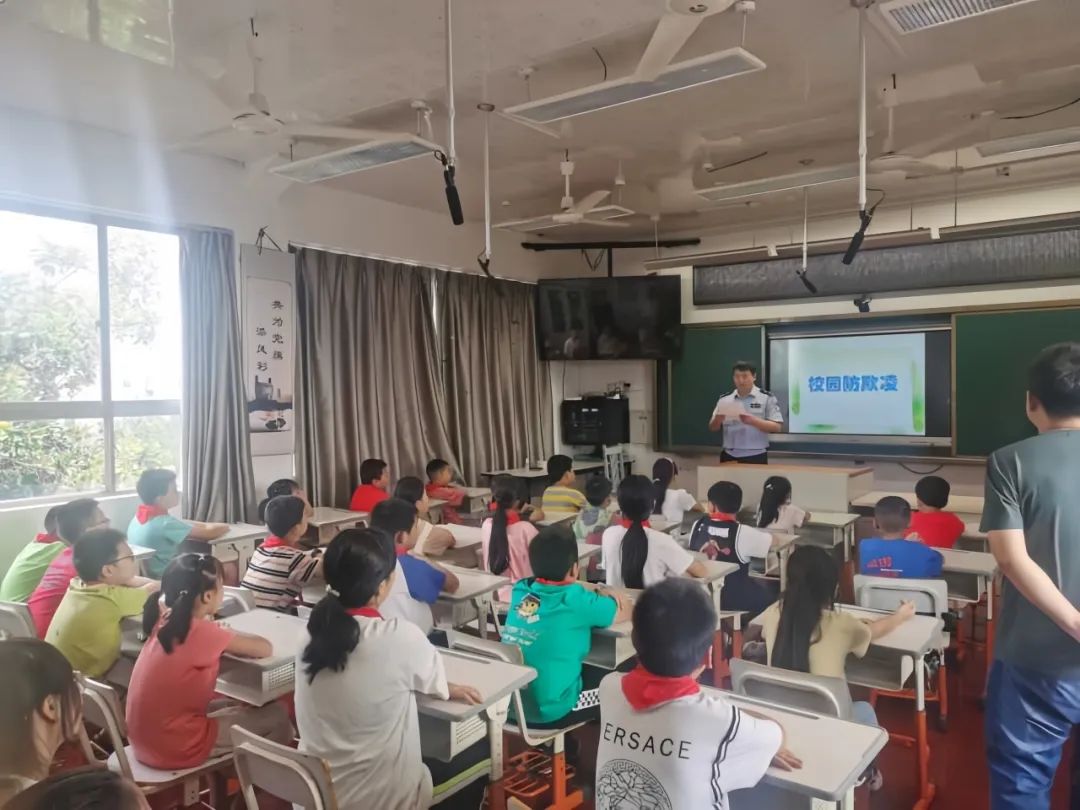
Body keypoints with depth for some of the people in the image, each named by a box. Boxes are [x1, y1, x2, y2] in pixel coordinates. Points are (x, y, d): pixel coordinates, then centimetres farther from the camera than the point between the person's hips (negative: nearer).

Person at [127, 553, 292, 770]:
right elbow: (266, 648, -15)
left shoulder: (165, 620, -1)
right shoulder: (202, 633, -22)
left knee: (233, 707, 27)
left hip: (147, 739, 8)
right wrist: (233, 639, 3)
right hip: (174, 746, -8)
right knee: (277, 716, 3)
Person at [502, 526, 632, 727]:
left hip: (508, 704, 7)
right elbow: (627, 611, 1)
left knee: (591, 672, 28)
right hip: (549, 711, -6)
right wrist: (615, 599, 21)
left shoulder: (521, 589, 1)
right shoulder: (577, 601, -16)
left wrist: (592, 590, 20)